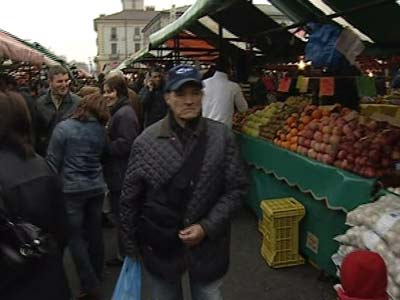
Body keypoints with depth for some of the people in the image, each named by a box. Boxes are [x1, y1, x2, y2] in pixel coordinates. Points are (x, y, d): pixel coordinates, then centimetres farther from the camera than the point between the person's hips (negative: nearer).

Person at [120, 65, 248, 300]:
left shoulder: (221, 136, -8)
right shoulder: (147, 141, -9)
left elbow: (237, 188, -5)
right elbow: (130, 197, -2)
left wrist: (207, 227, -15)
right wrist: (130, 245, 3)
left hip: (208, 244, 0)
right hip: (160, 245, 0)